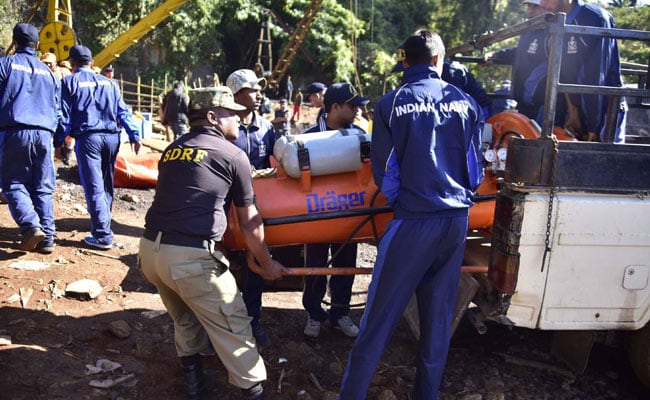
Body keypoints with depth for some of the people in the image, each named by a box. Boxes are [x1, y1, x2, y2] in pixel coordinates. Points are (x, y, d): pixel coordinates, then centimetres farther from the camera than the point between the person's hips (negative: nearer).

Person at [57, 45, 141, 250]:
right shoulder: (108, 82, 16)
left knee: (94, 187, -5)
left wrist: (57, 141, 3)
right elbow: (123, 112, 11)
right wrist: (134, 134, 10)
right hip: (111, 137, 5)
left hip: (87, 138, -4)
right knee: (107, 185, 17)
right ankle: (103, 225, 28)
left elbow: (64, 116, -2)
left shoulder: (70, 82, 3)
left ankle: (102, 236, -9)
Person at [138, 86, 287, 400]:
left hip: (149, 249, 7)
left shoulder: (172, 150, 16)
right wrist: (266, 264, 17)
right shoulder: (233, 155, -1)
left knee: (184, 317, 28)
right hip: (191, 257, -7)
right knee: (232, 328, 6)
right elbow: (249, 223, 3)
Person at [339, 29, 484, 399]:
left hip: (413, 221, -3)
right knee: (439, 317, 14)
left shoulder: (391, 104, -4)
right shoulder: (465, 101, 3)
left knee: (380, 317, 4)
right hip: (458, 219, 4)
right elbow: (476, 168, 9)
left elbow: (383, 171, -1)